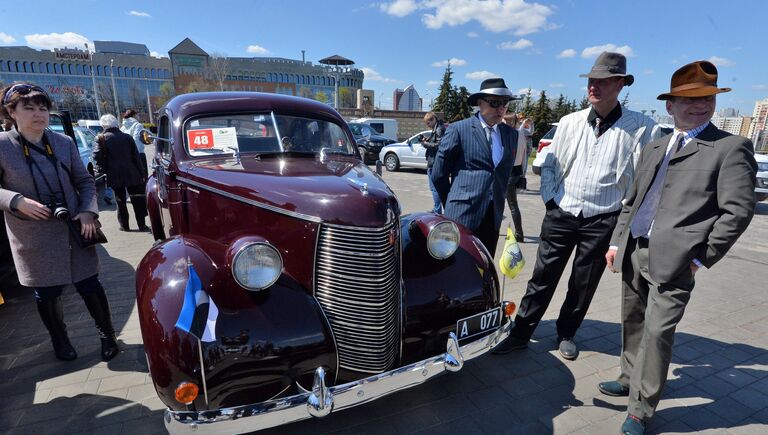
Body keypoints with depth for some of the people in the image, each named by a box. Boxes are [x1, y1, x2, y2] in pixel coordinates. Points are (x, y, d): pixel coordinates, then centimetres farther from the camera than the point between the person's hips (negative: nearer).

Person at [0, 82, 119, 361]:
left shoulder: (64, 143, 2)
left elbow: (84, 181, 6)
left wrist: (88, 212, -8)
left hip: (74, 230, 1)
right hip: (35, 239, -1)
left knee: (89, 285, 6)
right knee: (46, 294, 13)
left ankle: (107, 336, 22)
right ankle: (60, 341, 35)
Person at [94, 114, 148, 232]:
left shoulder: (101, 138, -1)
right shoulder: (127, 137, 5)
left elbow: (97, 157, -10)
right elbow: (136, 157, 4)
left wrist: (99, 170, 3)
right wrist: (141, 173, 6)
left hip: (115, 176, 0)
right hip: (131, 174, 1)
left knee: (120, 200, 11)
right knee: (137, 199, 4)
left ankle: (124, 225, 16)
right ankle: (141, 225, 1)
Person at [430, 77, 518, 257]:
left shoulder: (511, 134, 10)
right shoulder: (459, 129, -5)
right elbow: (438, 174, -2)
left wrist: (498, 203, 14)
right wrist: (452, 205, 6)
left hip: (493, 217, 5)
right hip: (463, 215, -5)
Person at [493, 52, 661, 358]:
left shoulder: (642, 128, -5)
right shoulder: (570, 122, 5)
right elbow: (549, 165, 10)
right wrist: (549, 199, 1)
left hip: (602, 221, -1)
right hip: (561, 215, 2)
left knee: (583, 286, 12)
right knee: (542, 278, 5)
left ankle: (566, 335, 33)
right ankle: (520, 333, 18)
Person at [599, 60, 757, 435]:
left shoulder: (731, 148, -2)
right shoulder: (653, 148, 16)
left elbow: (738, 211, -8)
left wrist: (703, 258, -10)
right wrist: (617, 242, 11)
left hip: (673, 259, -6)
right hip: (634, 253, 6)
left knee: (657, 333, -2)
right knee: (633, 323, 18)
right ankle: (631, 379, 38)